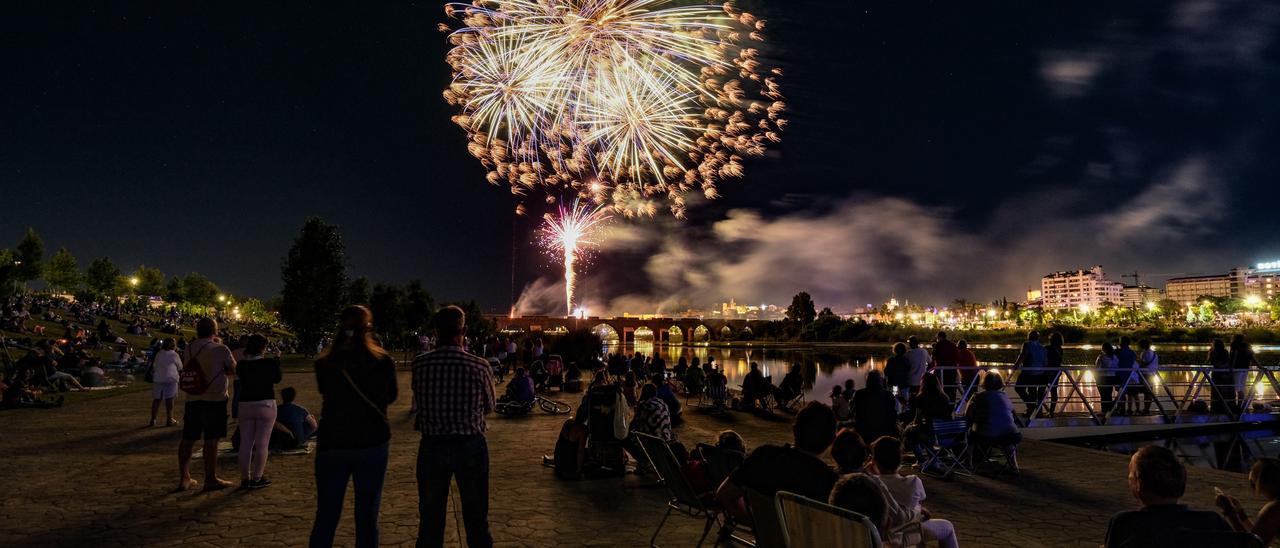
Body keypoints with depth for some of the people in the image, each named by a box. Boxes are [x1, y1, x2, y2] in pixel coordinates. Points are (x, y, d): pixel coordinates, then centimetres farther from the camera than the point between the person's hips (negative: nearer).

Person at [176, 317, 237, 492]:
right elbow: (233, 370, -1)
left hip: (192, 398, 5)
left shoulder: (189, 348, 5)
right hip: (215, 399, -5)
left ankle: (184, 479, 18)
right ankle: (211, 479, 5)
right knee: (211, 440, 0)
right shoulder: (220, 349, -9)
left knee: (188, 439, 12)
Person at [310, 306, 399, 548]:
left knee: (326, 517, 11)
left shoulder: (324, 364, -7)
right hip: (372, 445, -1)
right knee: (367, 517, 9)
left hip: (332, 445, 1)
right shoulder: (382, 362, -10)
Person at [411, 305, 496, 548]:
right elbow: (489, 407, 2)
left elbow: (417, 404, 4)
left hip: (431, 446, 1)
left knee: (430, 519, 14)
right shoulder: (479, 366, -12)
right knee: (476, 518, 12)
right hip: (471, 446, -1)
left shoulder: (419, 364, -9)